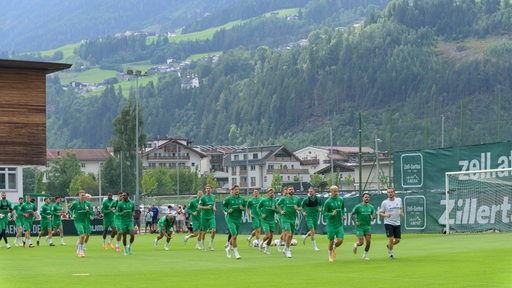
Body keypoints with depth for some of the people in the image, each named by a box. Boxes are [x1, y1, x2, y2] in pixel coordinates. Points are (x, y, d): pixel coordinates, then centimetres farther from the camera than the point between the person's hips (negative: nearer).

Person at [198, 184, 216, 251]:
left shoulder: (213, 197, 7)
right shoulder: (203, 197, -8)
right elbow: (199, 206, -11)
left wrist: (214, 208, 6)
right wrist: (206, 207, -23)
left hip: (211, 216, 3)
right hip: (204, 217, -3)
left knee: (213, 230, -13)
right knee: (204, 232, 4)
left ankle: (211, 245, 2)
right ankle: (203, 246, 21)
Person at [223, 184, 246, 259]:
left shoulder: (242, 199, 3)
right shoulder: (228, 199, -7)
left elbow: (245, 207, 12)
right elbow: (223, 206, 3)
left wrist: (242, 208, -10)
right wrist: (228, 210, -14)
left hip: (238, 219, 5)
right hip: (231, 219, -5)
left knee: (235, 236, 14)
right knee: (234, 235, -15)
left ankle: (228, 248, 38)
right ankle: (236, 253, -8)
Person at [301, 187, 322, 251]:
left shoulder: (318, 198, -3)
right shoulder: (306, 199, -10)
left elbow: (320, 204, 15)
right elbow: (302, 207, 3)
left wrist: (320, 208, -6)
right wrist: (303, 212, -15)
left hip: (315, 216, 4)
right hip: (308, 216, -4)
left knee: (313, 231, 13)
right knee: (312, 231, -15)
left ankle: (305, 237, 44)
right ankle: (314, 246, -7)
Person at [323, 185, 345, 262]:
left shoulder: (340, 200, 5)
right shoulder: (328, 202, -9)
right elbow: (324, 214, -8)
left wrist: (343, 215, 10)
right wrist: (332, 214, -24)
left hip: (339, 224, 4)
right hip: (331, 225, -4)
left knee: (340, 240, -6)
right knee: (331, 241, 1)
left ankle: (334, 249, 26)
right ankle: (330, 256, 23)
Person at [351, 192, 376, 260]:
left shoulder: (371, 207, 3)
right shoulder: (358, 207, -9)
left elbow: (373, 216, 11)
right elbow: (351, 215, 0)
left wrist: (373, 217, -12)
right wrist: (355, 222, -10)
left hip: (368, 226, 4)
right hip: (359, 227, -4)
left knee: (368, 242, -6)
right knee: (361, 243, -7)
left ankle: (365, 255, 13)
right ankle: (356, 245, 29)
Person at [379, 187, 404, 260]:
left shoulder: (399, 200, 5)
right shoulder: (384, 202, -5)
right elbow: (380, 213, 0)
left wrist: (401, 213, 0)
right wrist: (385, 215, -21)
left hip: (397, 223, 4)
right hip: (388, 223, -4)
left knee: (397, 240, 3)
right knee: (391, 239, -12)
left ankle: (389, 246, 34)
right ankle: (390, 253, 10)